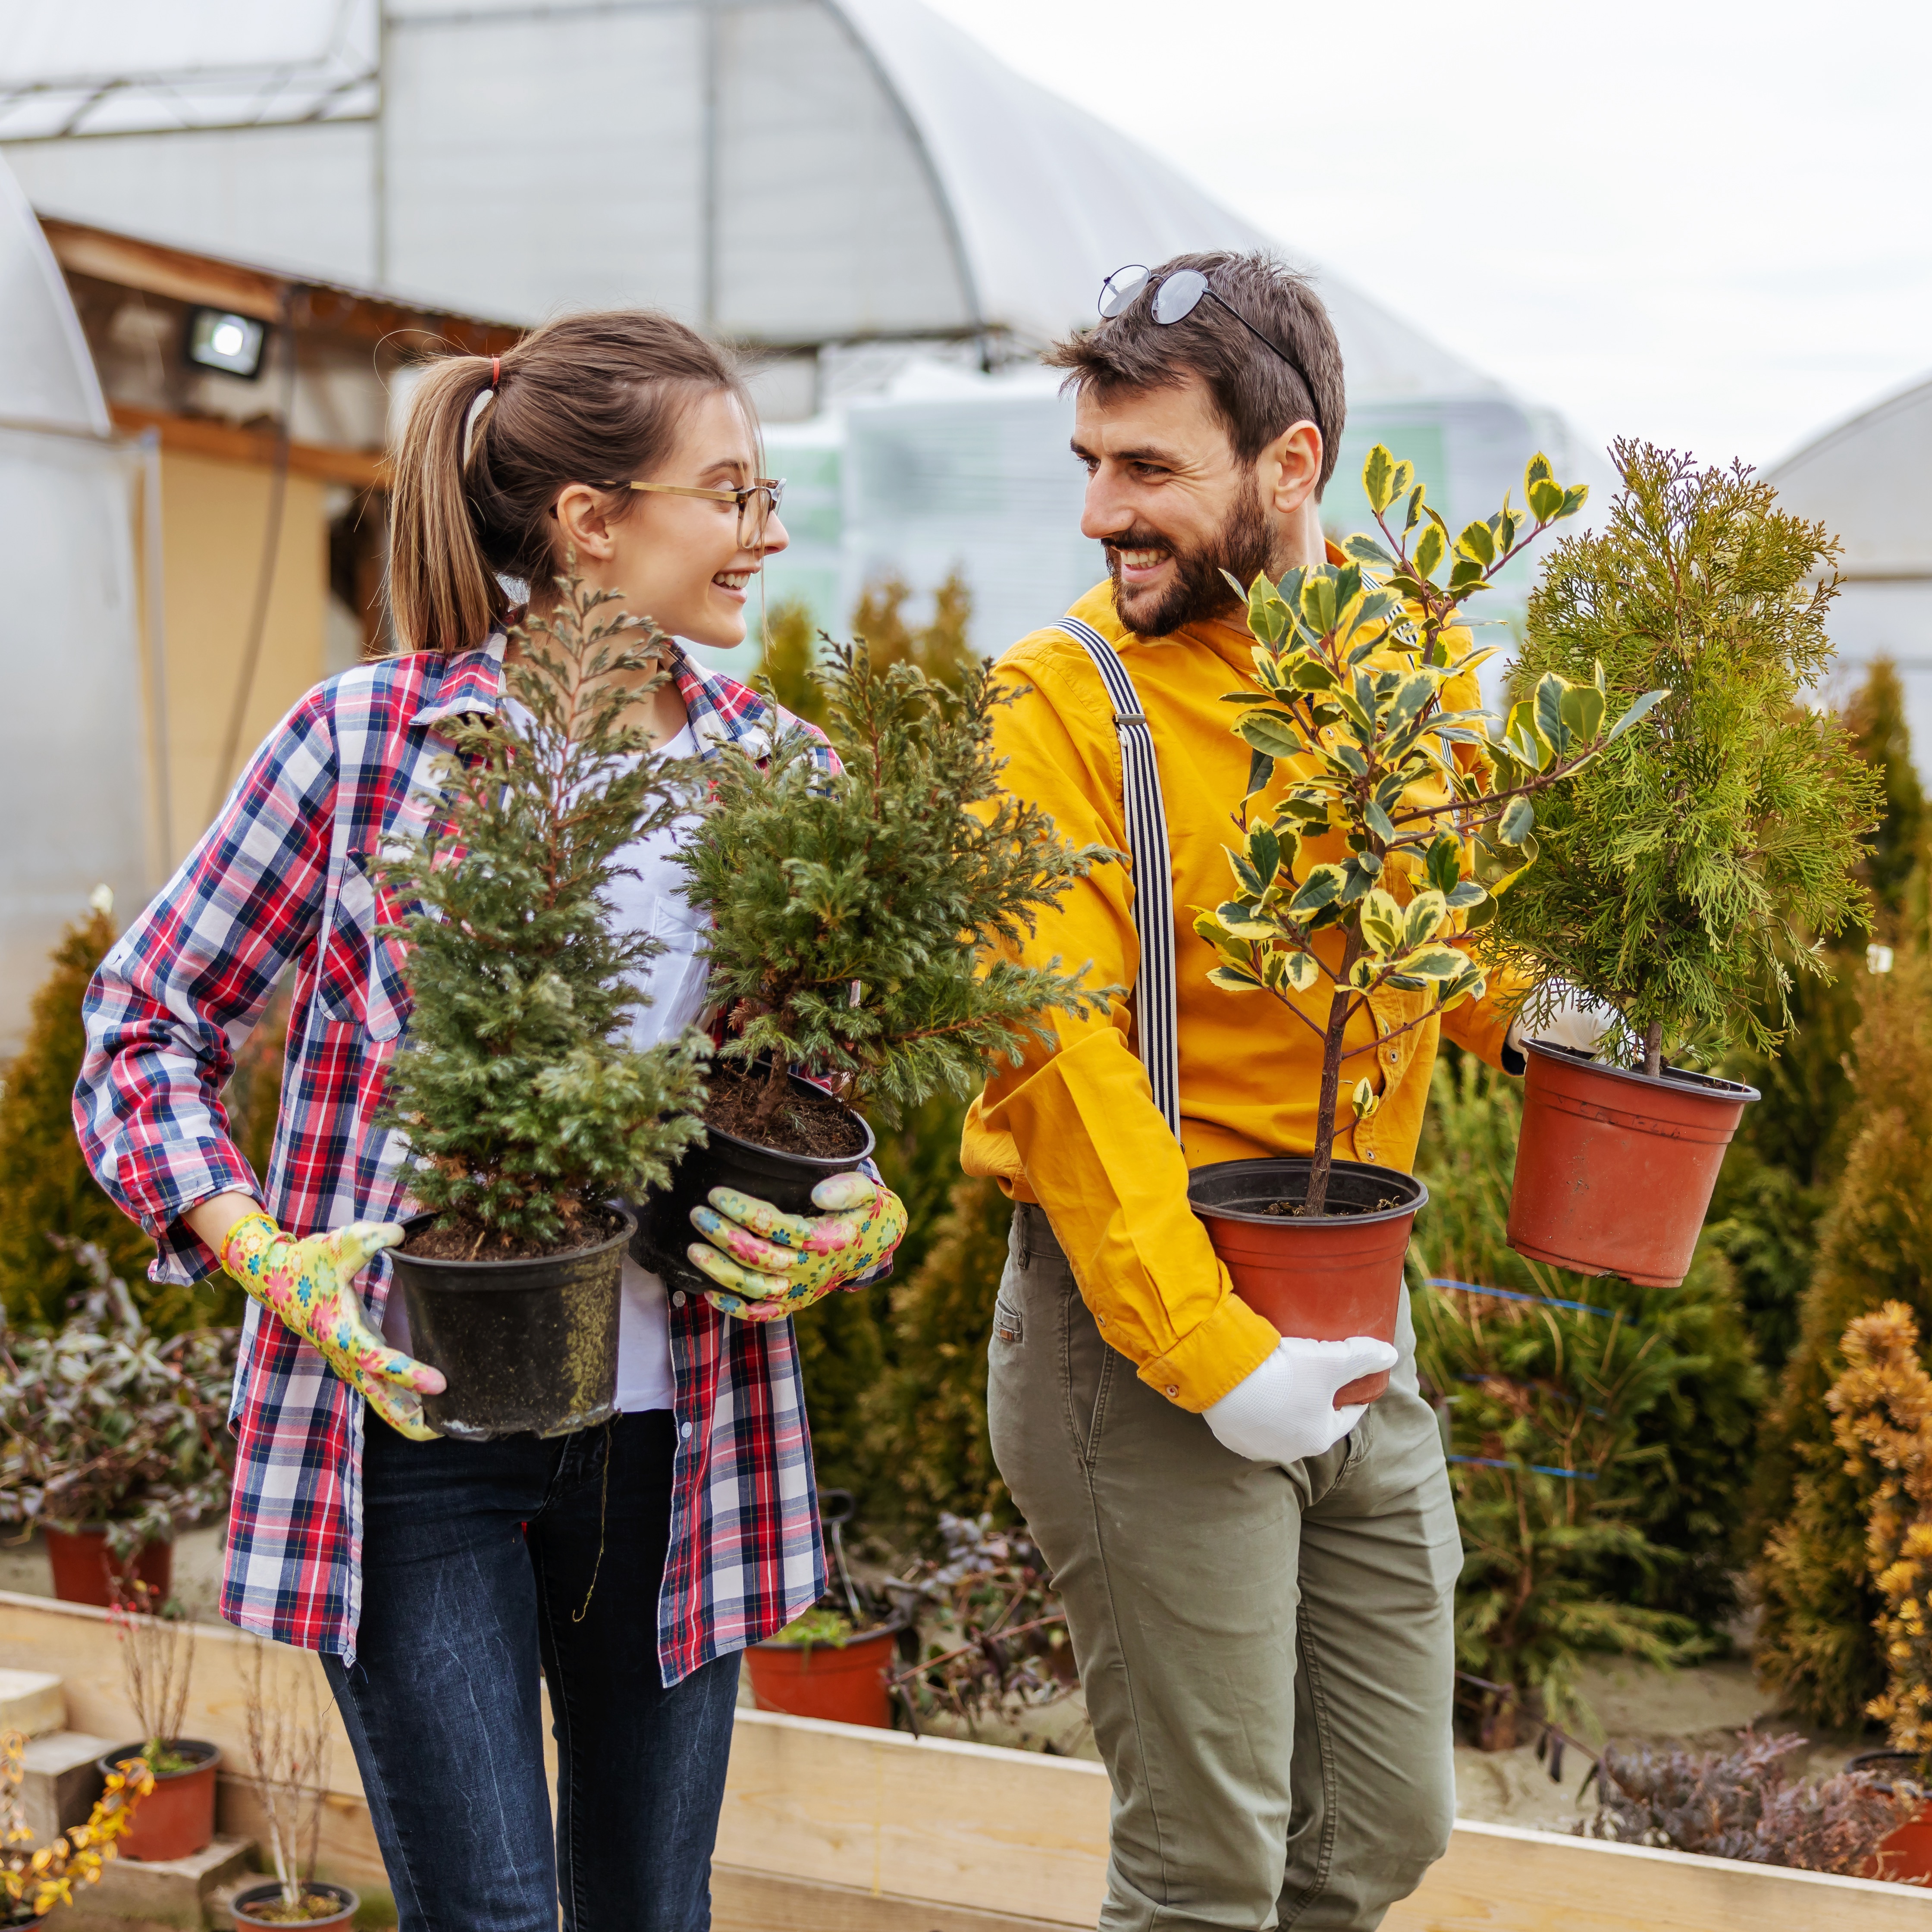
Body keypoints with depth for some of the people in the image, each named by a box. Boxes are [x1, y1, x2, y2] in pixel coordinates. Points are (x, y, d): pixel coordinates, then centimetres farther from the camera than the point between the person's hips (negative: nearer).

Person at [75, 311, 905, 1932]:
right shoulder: (367, 742, -7)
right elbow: (145, 1025, -1)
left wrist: (861, 1228, -9)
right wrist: (270, 1258, -16)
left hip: (673, 1432, 4)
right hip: (415, 1419, -3)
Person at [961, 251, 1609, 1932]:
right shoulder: (1064, 700, -12)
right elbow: (1061, 1060, -17)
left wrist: (1532, 1013, -1)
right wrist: (1206, 1351, -21)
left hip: (1357, 1310, 6)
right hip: (1136, 1318, -6)